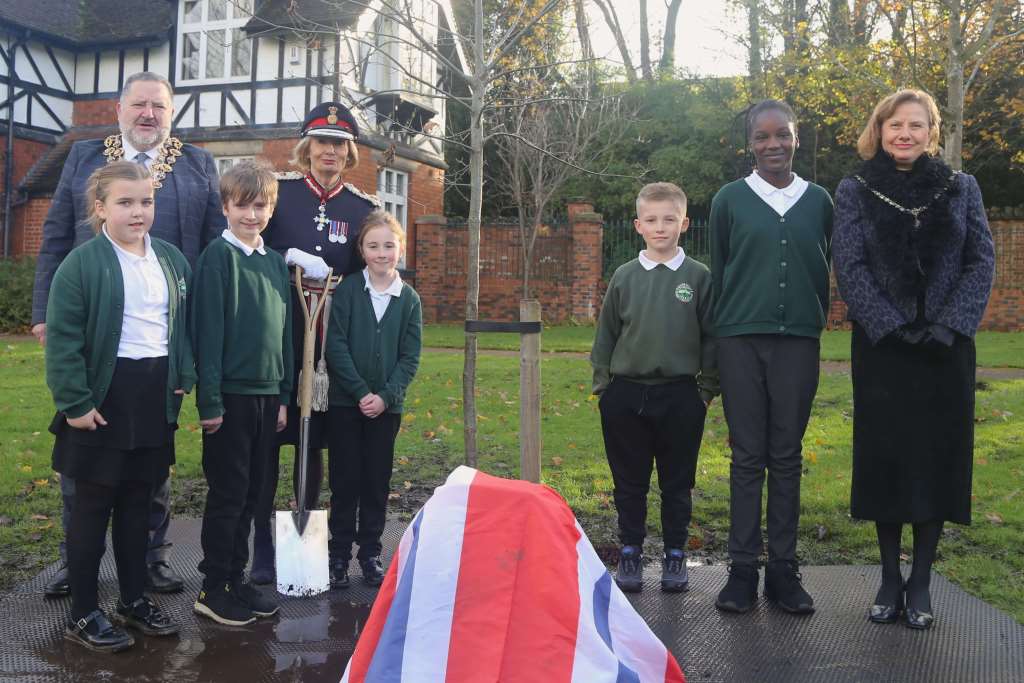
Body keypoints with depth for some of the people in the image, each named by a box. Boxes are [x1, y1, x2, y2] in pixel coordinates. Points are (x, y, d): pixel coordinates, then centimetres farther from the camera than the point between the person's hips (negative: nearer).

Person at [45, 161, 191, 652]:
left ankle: (134, 600, 28)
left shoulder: (171, 259, 8)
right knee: (94, 504, 4)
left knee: (138, 501, 15)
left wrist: (182, 380, 6)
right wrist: (74, 403, -16)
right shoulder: (82, 263, -10)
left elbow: (183, 325, 15)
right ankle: (83, 615, 16)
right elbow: (62, 340, -13)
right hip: (106, 396, -5)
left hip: (156, 395, 5)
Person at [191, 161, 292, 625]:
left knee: (250, 493, 13)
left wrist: (283, 396, 12)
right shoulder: (218, 255, -8)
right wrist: (209, 400, -15)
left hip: (266, 395, 6)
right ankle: (213, 589, 13)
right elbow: (207, 331, -12)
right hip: (230, 395, -6)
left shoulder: (276, 262, 12)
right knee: (227, 493, 1)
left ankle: (236, 579, 25)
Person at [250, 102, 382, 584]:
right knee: (267, 440, 1)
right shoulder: (276, 190, 2)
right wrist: (290, 258, -17)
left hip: (329, 344, 2)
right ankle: (262, 545, 12)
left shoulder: (364, 208, 8)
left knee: (314, 442, 9)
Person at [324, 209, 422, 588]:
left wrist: (385, 396, -12)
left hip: (387, 406, 2)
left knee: (377, 482, 9)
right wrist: (361, 392, -14)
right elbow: (336, 346, -8)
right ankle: (339, 554, 15)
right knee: (345, 481, 4)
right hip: (345, 401, -2)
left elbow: (409, 357, 1)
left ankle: (371, 554, 21)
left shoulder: (409, 299, 3)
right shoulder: (347, 290, -2)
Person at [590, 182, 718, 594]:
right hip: (626, 394, 1)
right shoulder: (624, 276, 4)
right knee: (630, 482, 10)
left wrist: (708, 388, 1)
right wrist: (602, 384, 7)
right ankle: (630, 554, 22)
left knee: (677, 483, 9)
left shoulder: (699, 277, -1)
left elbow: (710, 337, 3)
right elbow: (606, 335, 9)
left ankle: (675, 557, 23)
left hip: (680, 395, -1)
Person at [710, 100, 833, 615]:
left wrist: (816, 324, 11)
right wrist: (714, 346, 7)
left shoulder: (818, 200, 8)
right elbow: (718, 273, 8)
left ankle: (783, 568, 13)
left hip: (799, 340, 1)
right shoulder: (730, 199, 4)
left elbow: (824, 271, 15)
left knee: (787, 457, 5)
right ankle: (743, 568, 8)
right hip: (741, 339, -1)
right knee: (747, 456, 2)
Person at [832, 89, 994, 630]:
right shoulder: (854, 191, 4)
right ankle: (890, 577, 14)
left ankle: (920, 583, 14)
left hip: (945, 345, 1)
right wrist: (893, 326, -14)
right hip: (881, 344, -1)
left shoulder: (961, 188, 9)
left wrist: (949, 325, -11)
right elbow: (849, 267, -4)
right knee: (884, 456, 2)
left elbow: (982, 262, 3)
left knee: (938, 455, 3)